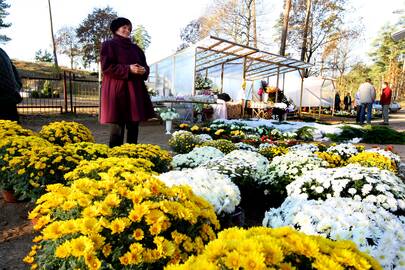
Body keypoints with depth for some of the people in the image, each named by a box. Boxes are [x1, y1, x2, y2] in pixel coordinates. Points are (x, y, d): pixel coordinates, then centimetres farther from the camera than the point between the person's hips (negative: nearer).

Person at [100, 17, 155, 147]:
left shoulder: (135, 48, 22)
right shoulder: (109, 45, 4)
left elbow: (145, 65, 19)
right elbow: (106, 67, -8)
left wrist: (143, 70, -5)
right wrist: (128, 69, -16)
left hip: (135, 90, 6)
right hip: (117, 90, -6)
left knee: (134, 125, 4)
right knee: (117, 125, -7)